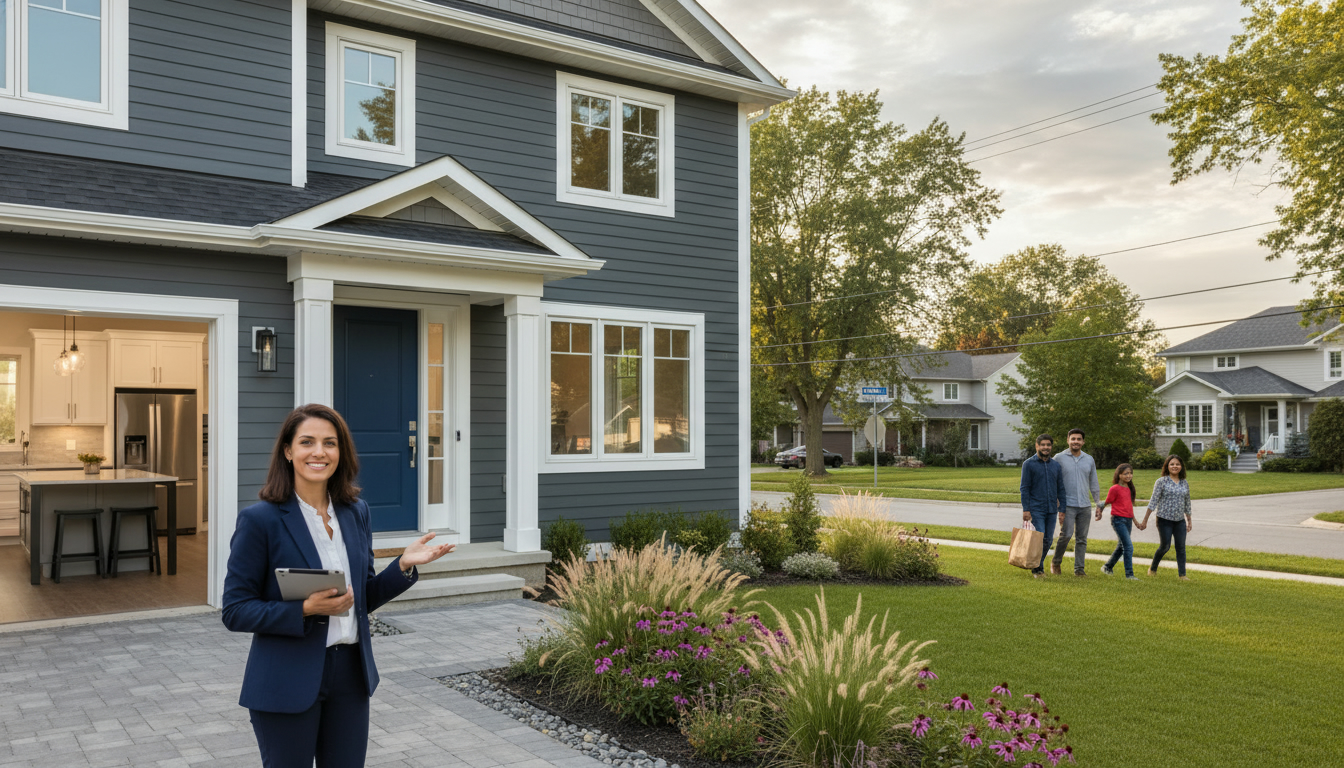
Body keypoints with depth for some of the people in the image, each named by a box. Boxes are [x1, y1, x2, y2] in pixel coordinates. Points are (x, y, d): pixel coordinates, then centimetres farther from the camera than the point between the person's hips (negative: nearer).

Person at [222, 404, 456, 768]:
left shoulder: (356, 513, 5)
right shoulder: (259, 520, -11)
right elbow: (235, 611, -11)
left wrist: (404, 565, -6)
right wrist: (306, 609, -23)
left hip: (350, 673, 5)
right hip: (288, 681, -5)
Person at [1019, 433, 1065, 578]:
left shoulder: (1056, 465, 11)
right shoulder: (1028, 464, -2)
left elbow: (1060, 489, 13)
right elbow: (1024, 488, -5)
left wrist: (1062, 509, 6)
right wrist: (1025, 509, -11)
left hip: (1051, 510, 5)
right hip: (1036, 510, -5)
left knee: (1048, 540, 7)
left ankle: (1039, 564, 23)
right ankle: (1037, 568, 1)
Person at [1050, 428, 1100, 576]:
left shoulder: (1089, 460, 12)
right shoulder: (1059, 459, 0)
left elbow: (1094, 484, 18)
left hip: (1085, 506, 4)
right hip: (1067, 505, -4)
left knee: (1082, 538, 4)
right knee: (1066, 534, -15)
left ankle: (1079, 568, 11)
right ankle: (1056, 562, 6)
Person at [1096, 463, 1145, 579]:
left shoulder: (1129, 489, 13)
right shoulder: (1115, 488, -9)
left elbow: (1129, 507, 19)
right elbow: (1106, 503, -1)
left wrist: (1136, 522, 20)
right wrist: (1099, 511, -1)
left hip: (1128, 520, 8)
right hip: (1118, 519, -8)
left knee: (1122, 546, 16)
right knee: (1128, 546, -12)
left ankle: (1108, 567, 32)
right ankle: (1129, 574, -8)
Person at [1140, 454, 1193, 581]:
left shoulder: (1185, 484, 10)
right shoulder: (1161, 482, -4)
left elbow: (1187, 504, 19)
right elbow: (1153, 501, -6)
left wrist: (1189, 521, 22)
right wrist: (1145, 520, -8)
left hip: (1180, 521, 4)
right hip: (1165, 519, -4)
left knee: (1181, 547, 2)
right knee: (1165, 546, -1)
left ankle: (1182, 574, 9)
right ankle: (1153, 569, 20)